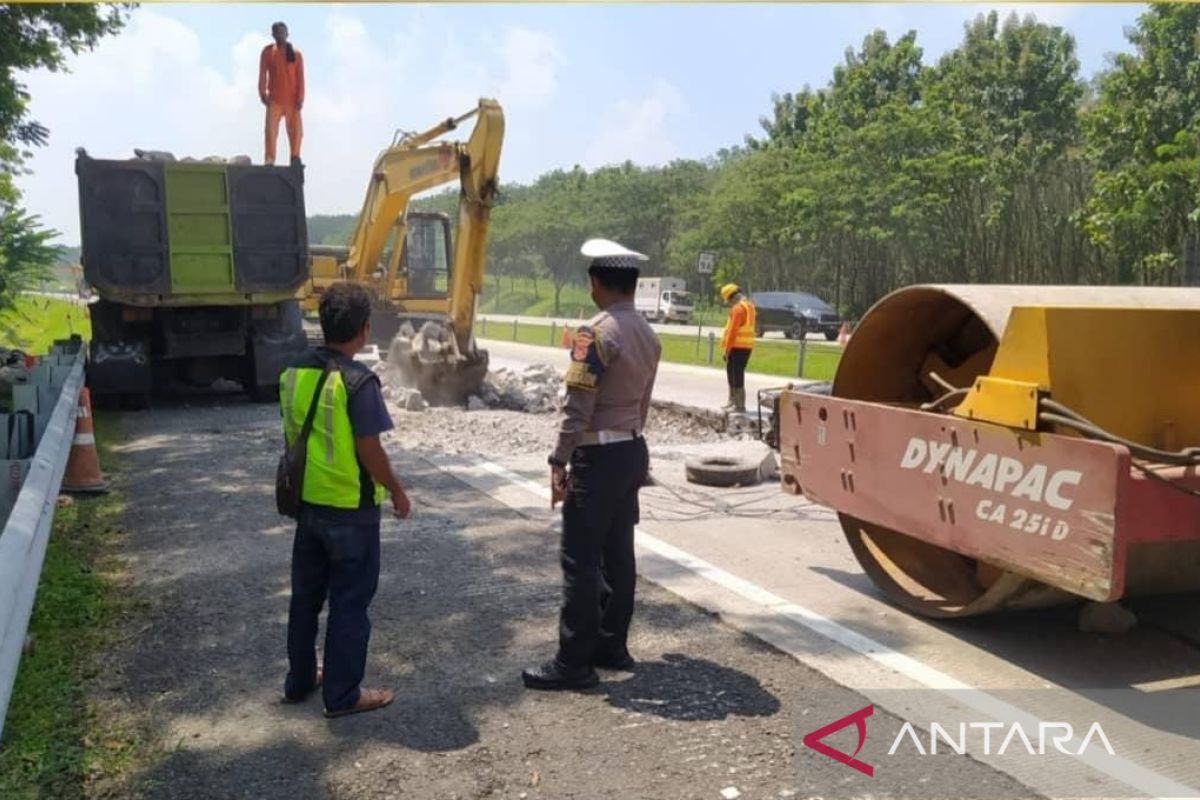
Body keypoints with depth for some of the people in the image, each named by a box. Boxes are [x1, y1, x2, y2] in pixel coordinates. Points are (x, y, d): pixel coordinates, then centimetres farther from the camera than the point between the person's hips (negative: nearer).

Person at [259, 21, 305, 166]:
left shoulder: (296, 53, 5)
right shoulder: (268, 52, 6)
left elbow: (300, 77, 2)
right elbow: (262, 74, 3)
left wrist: (300, 98, -6)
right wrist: (263, 93, -8)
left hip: (292, 100, 1)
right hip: (274, 100, 0)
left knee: (296, 130, 1)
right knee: (271, 130, -8)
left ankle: (295, 158, 11)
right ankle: (269, 160, -9)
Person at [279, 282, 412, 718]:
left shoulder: (293, 372, 1)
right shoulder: (358, 380, -20)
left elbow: (293, 435, 10)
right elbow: (370, 451, -18)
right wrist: (397, 491, -4)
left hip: (307, 502, 7)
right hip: (351, 509, -7)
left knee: (306, 595, 19)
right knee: (349, 602, 5)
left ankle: (299, 680, 32)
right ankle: (343, 694, 15)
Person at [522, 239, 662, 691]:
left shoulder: (596, 333, -17)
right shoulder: (648, 336, 10)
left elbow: (578, 408, -20)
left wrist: (559, 462, -15)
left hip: (598, 456, -9)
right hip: (632, 451, 9)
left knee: (581, 561, -3)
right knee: (618, 554, 14)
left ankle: (574, 663, 3)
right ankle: (612, 646, 24)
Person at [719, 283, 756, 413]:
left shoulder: (738, 308, -15)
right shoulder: (749, 306, 16)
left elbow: (732, 330, -19)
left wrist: (727, 349, -14)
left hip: (737, 347, -10)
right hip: (746, 347, 10)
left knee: (737, 377, -6)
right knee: (732, 375, 19)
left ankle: (740, 405, -5)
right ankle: (733, 401, 27)